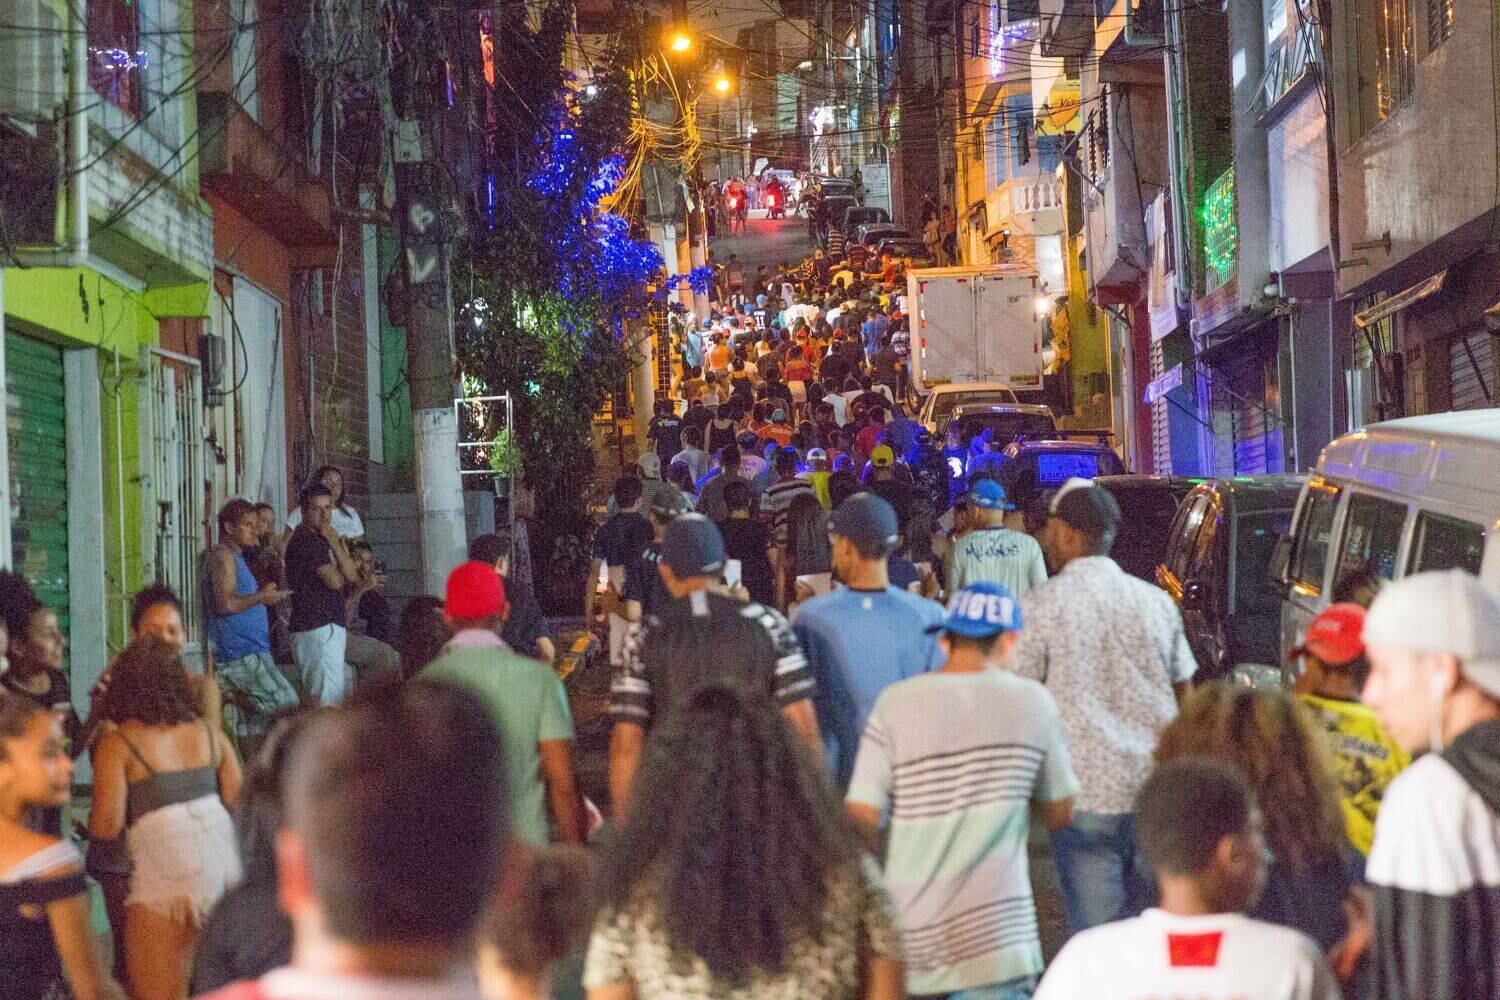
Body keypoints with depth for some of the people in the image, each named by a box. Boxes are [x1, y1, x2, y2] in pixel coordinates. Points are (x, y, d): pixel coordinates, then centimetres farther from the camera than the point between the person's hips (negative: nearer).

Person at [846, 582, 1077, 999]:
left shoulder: (896, 702, -5)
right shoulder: (1033, 702, -2)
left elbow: (861, 818, -9)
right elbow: (1060, 814, 7)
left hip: (912, 933, 1)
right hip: (994, 939, -1)